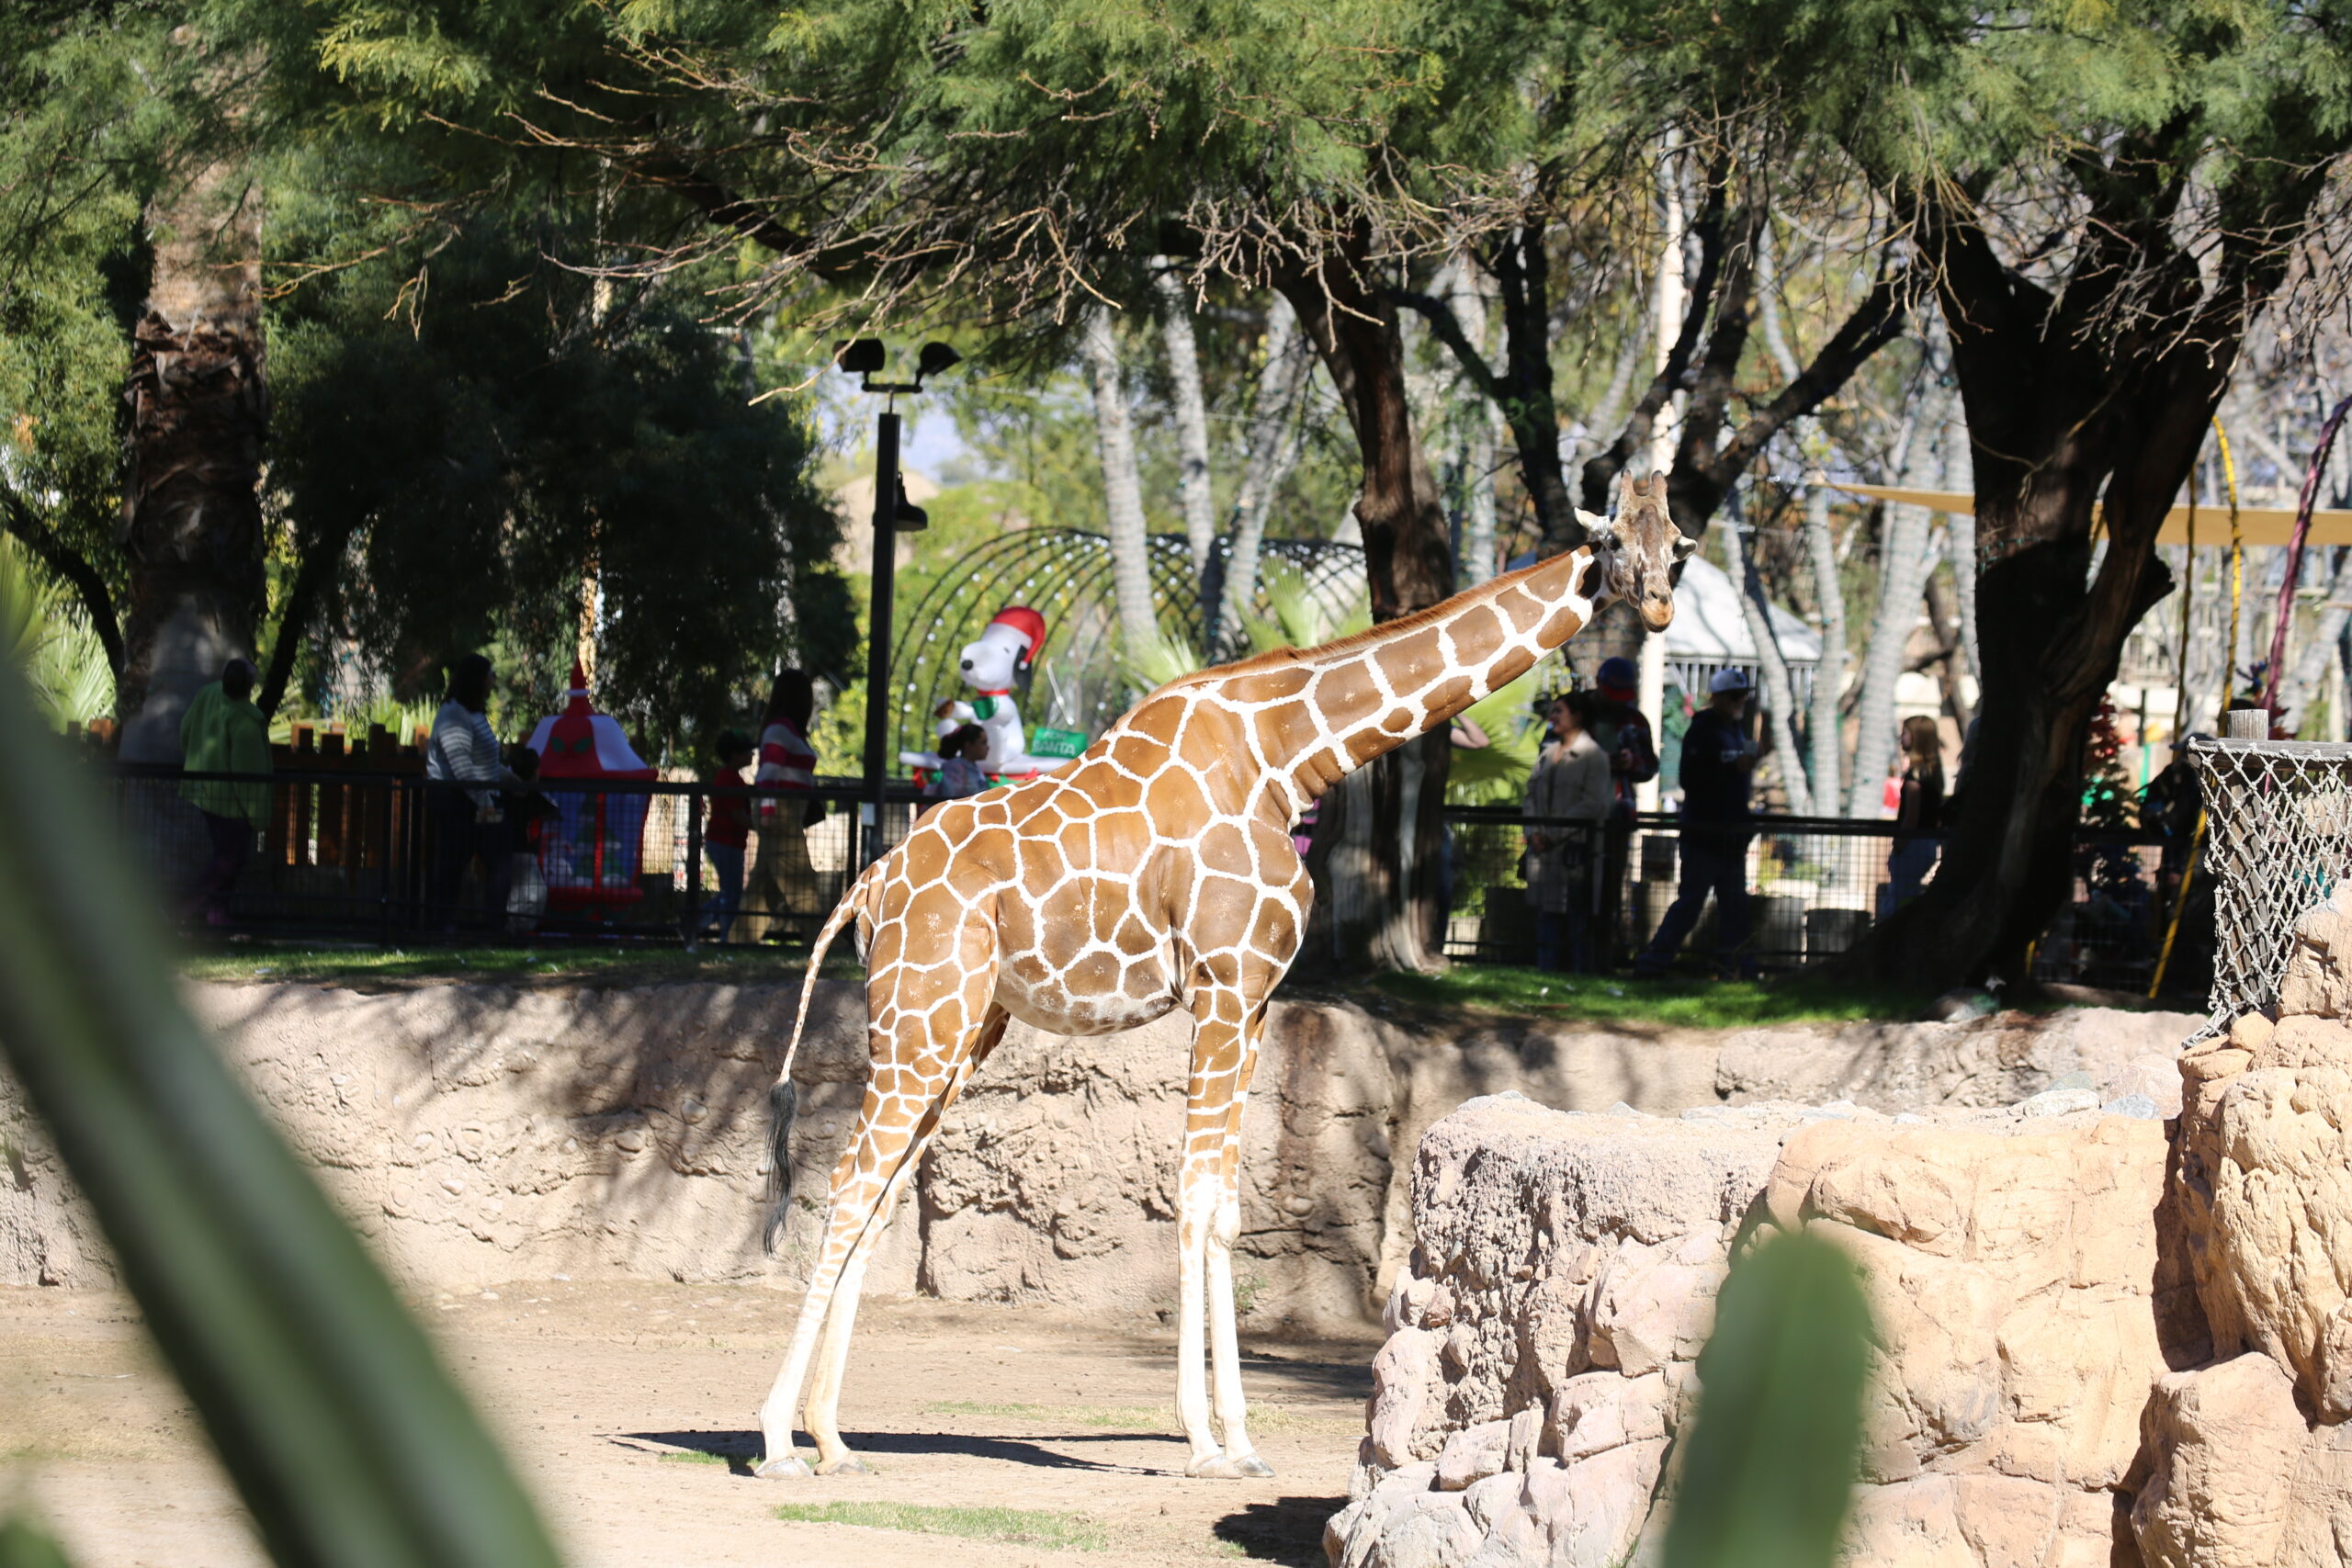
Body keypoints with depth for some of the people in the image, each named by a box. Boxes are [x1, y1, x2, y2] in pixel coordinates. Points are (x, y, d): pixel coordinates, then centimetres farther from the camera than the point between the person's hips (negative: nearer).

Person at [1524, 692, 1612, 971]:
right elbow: (1532, 794, 16)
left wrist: (1554, 833, -15)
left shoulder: (1593, 756, -6)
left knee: (1578, 921, -4)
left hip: (1577, 851, -7)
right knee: (1546, 917, 8)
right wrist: (1533, 832, -2)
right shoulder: (1548, 754, 16)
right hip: (1544, 850, 7)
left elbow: (1595, 804, -13)